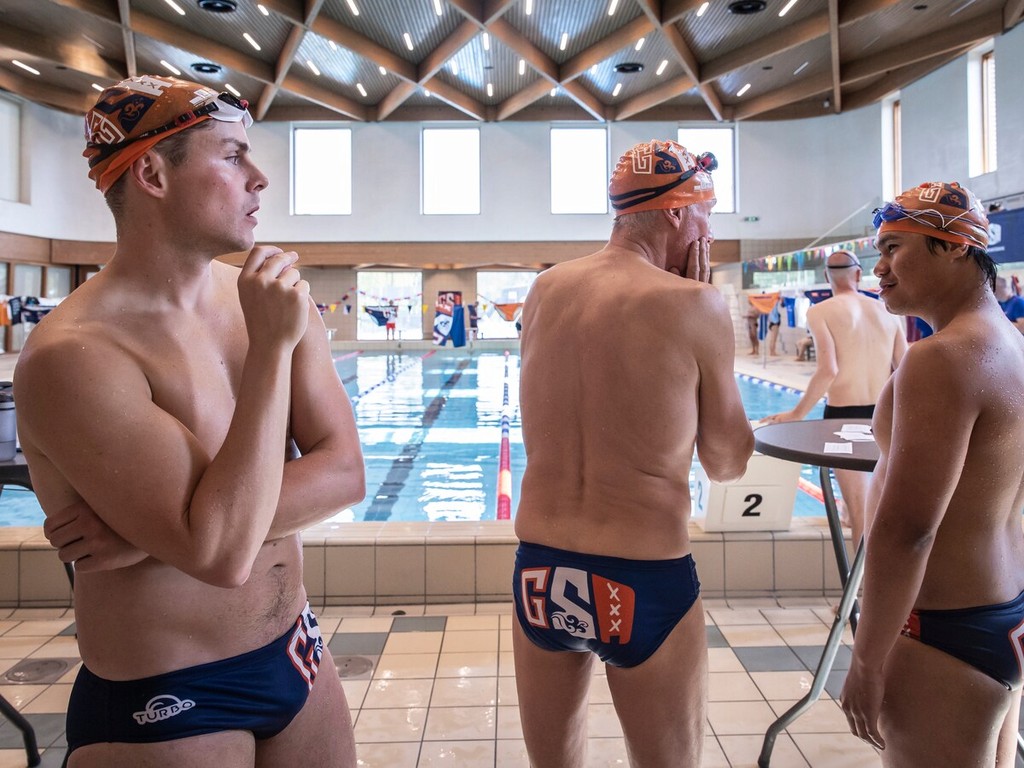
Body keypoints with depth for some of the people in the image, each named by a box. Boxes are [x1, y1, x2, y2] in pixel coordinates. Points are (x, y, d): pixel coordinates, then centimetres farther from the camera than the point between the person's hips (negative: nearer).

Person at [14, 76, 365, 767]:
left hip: (296, 656, 6)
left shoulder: (277, 298, -2)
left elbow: (345, 472, -9)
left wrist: (171, 527, -20)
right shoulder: (74, 356, -21)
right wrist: (271, 349, -26)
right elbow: (221, 553, -28)